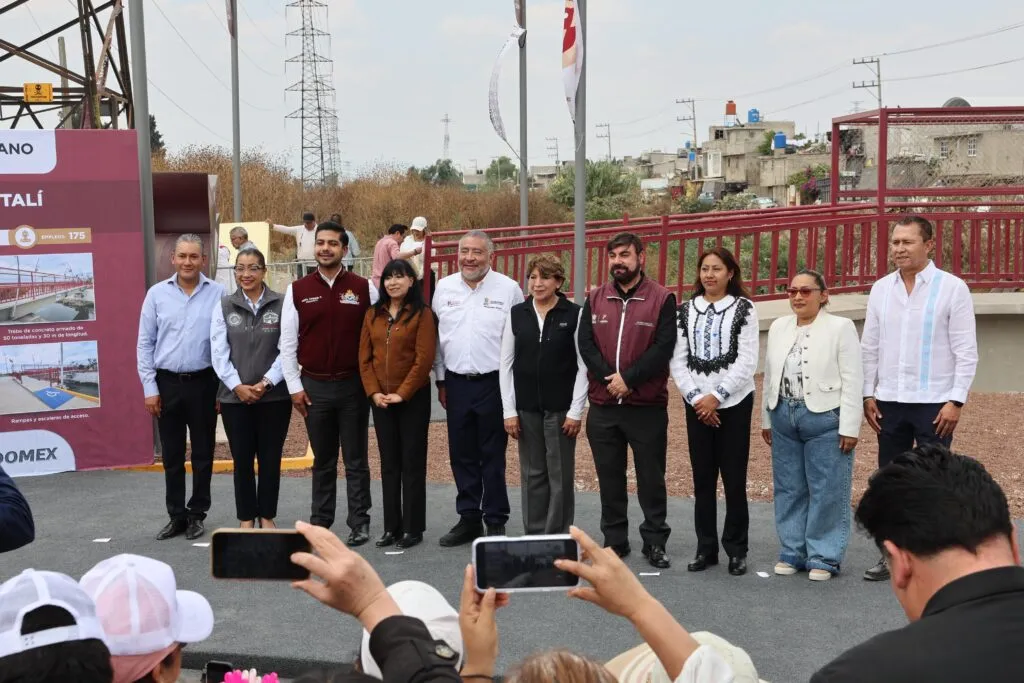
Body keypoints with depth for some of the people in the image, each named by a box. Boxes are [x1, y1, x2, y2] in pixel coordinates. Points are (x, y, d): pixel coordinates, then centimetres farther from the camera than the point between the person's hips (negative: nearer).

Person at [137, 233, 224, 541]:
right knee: (171, 455, 10)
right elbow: (145, 344, 4)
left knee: (203, 454, 8)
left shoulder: (218, 293, -4)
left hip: (203, 383, -1)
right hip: (167, 383, 2)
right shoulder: (157, 293, 1)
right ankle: (176, 515, 21)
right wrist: (149, 388, 0)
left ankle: (197, 514, 22)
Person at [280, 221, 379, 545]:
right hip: (314, 386, 1)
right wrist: (294, 386, -1)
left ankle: (359, 523, 14)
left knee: (355, 460, 6)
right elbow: (287, 342, 3)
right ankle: (320, 521, 23)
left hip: (353, 385, -1)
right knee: (322, 461, 12)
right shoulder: (297, 290, 2)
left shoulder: (364, 288, -1)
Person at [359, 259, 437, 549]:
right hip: (380, 400, 5)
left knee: (412, 463, 3)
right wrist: (373, 392, -5)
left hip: (413, 398, -5)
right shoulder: (373, 315, 9)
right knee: (389, 463, 10)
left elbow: (424, 358, -12)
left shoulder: (422, 314, -6)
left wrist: (402, 393, -14)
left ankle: (413, 528, 11)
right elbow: (364, 357, 7)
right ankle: (391, 527, 18)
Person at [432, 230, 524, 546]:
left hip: (494, 383, -4)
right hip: (456, 383, 4)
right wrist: (440, 380, 11)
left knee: (493, 457, 3)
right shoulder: (444, 288, 7)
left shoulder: (508, 288, -4)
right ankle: (469, 518, 24)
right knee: (462, 455, 11)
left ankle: (496, 522, 15)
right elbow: (436, 336, 12)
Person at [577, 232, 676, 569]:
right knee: (609, 477, 11)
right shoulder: (595, 298, 8)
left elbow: (663, 348, -12)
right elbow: (585, 343, -1)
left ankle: (655, 542, 17)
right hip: (602, 406, 3)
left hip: (648, 406, -3)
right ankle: (614, 540, 22)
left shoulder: (662, 299, -3)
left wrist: (628, 379, -17)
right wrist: (609, 378, -14)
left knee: (651, 477, 5)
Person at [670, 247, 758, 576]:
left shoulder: (743, 308, 0)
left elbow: (747, 361, -8)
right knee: (702, 479, 7)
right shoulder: (686, 310, 8)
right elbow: (678, 360, 4)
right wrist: (696, 397, -8)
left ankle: (737, 550, 12)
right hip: (696, 404, 3)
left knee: (734, 479, 0)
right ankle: (706, 548, 17)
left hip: (734, 403, -3)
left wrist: (716, 396, -13)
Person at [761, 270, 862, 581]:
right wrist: (767, 419, 15)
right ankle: (792, 553, 20)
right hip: (784, 416, 5)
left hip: (824, 418, -5)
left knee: (826, 492, 0)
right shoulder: (778, 327, 12)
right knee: (789, 490, 10)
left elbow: (852, 381, -8)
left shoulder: (841, 327, -4)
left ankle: (823, 558, 9)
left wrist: (849, 427, -12)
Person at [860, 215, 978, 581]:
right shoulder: (881, 288, 6)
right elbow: (869, 347, 10)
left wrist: (956, 401, -12)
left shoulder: (952, 288, -6)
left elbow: (966, 351, -7)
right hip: (889, 401, 4)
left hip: (934, 403, -4)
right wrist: (868, 394, 5)